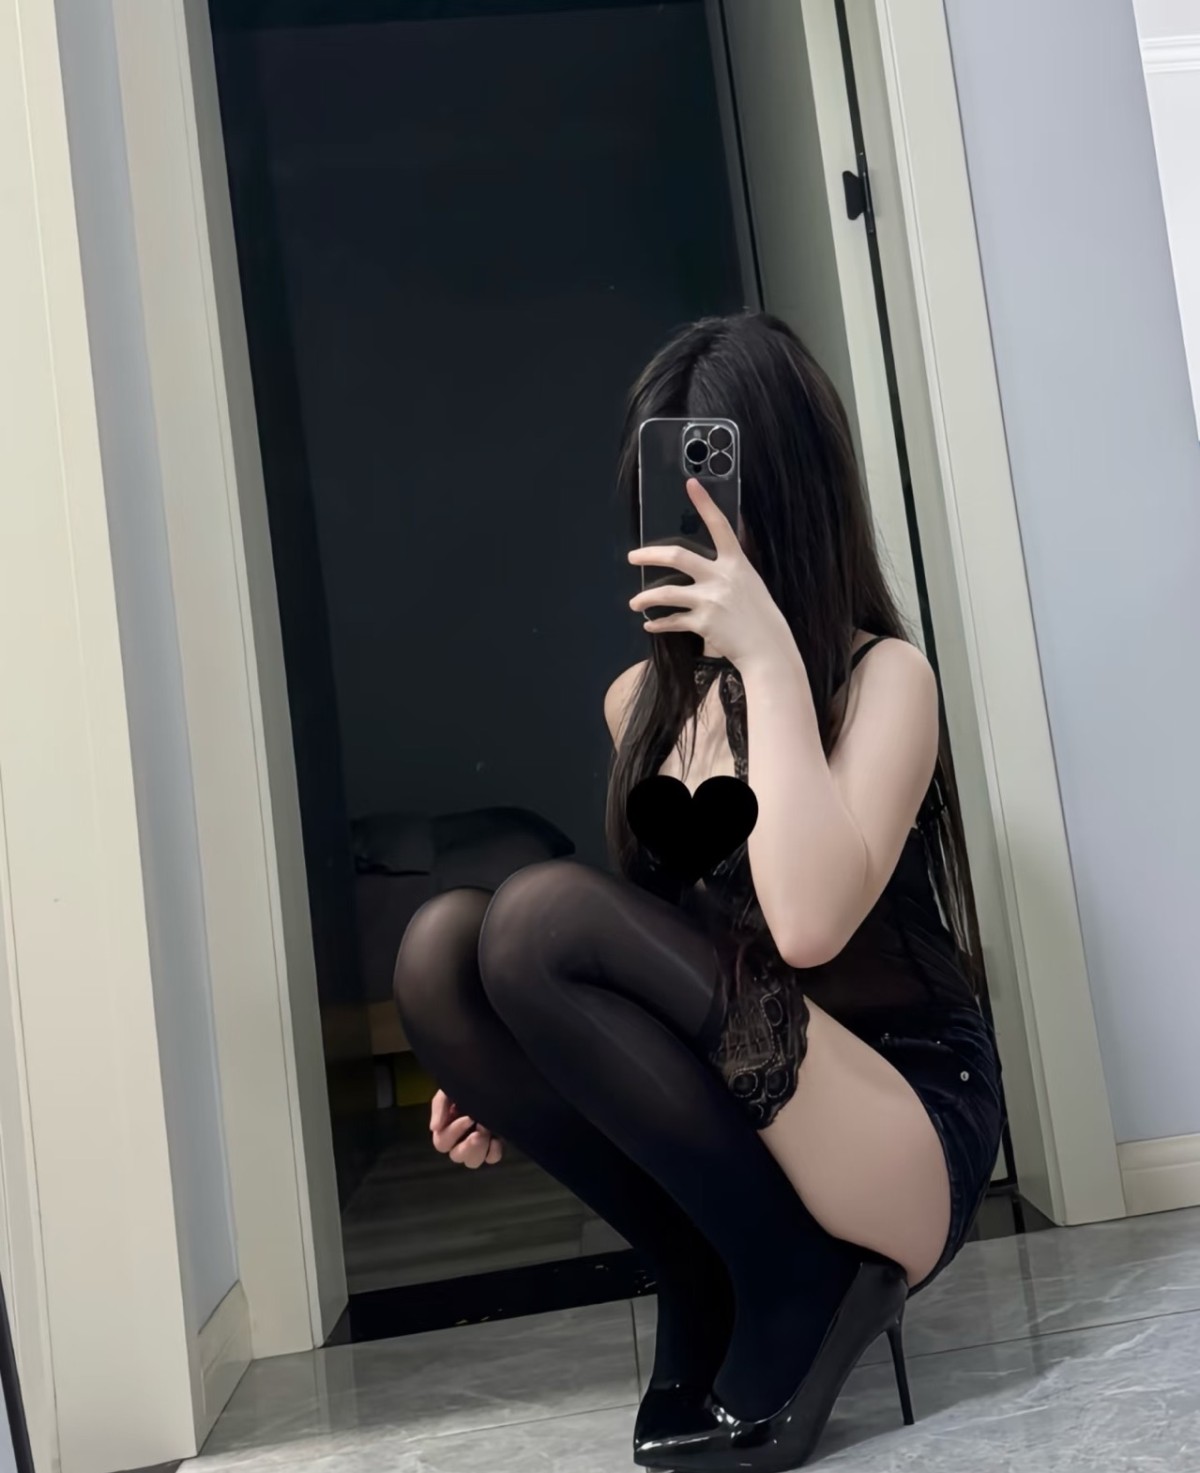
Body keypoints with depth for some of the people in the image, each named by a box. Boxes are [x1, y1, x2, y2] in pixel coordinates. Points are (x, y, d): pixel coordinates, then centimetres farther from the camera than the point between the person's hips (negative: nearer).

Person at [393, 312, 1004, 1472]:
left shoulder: (882, 676, -10)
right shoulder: (641, 700, 8)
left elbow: (806, 923, -28)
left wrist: (769, 660, -23)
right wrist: (512, 1074, 0)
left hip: (902, 1129, -6)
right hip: (734, 1122, 6)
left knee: (541, 916, -26)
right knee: (442, 947, -16)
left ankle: (802, 1291, -8)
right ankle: (710, 1291, -2)